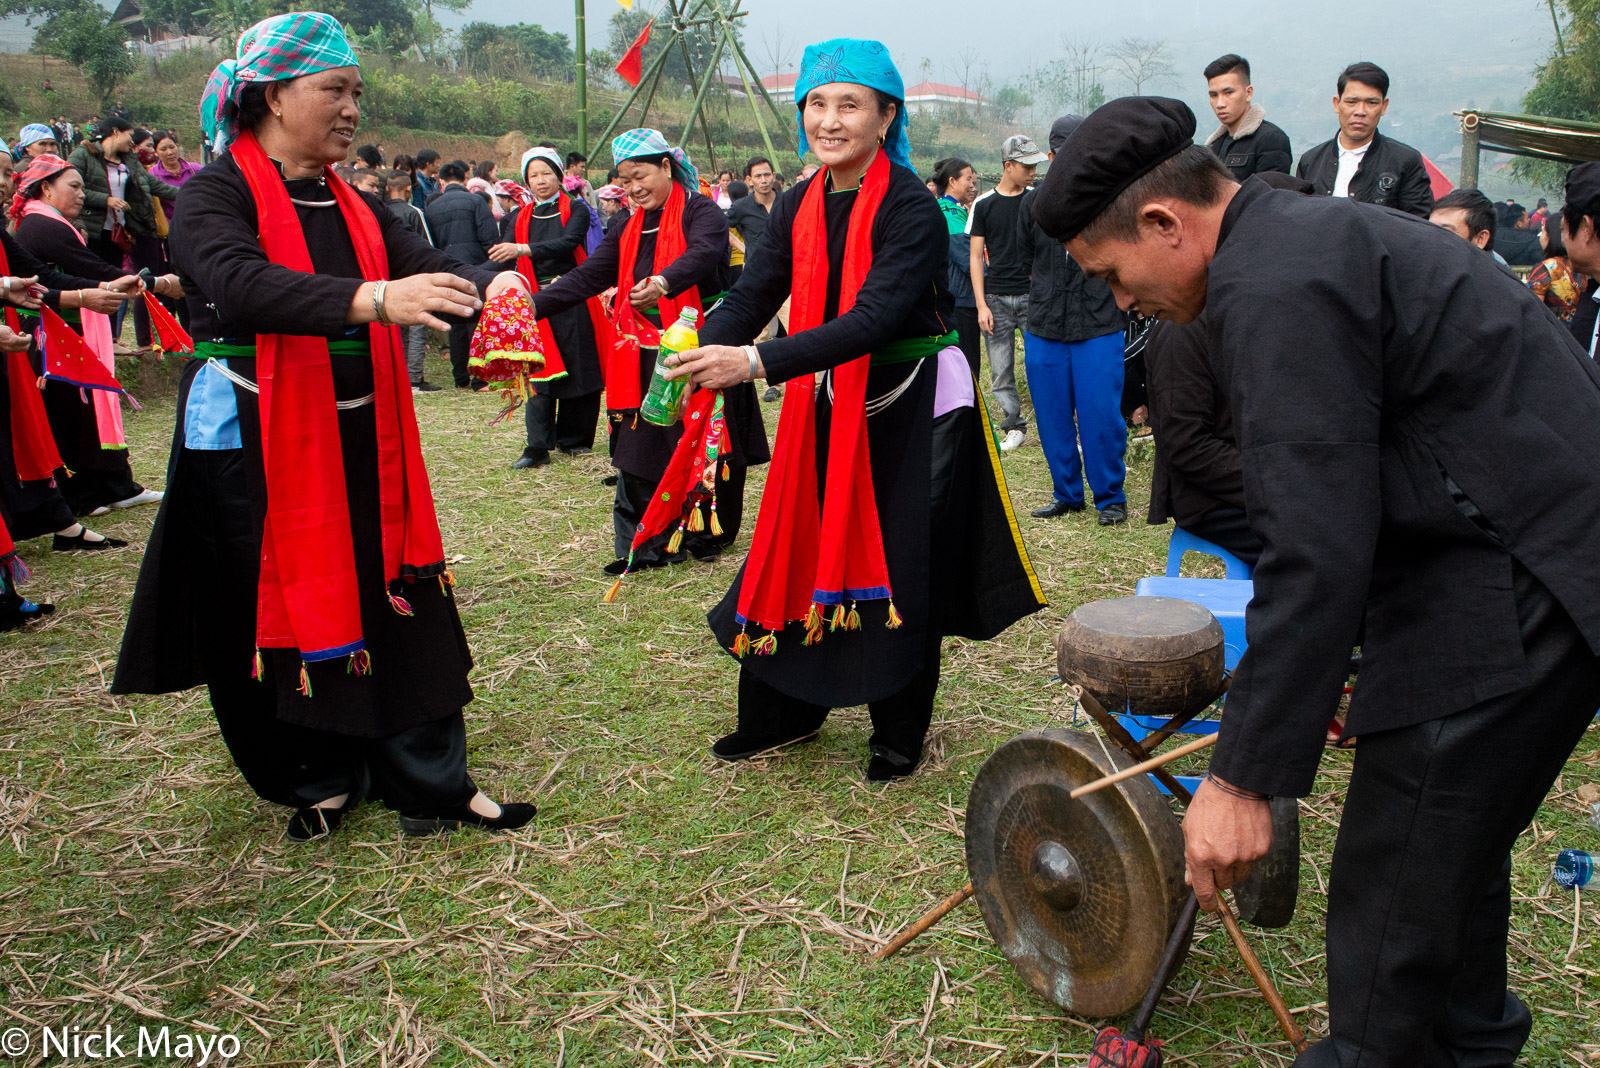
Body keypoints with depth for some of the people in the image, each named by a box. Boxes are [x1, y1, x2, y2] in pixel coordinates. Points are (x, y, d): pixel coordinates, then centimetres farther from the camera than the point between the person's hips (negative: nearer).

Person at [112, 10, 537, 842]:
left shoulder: (352, 205, 12)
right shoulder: (215, 195, -9)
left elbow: (424, 265, 0)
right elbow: (240, 286, -29)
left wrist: (488, 285, -23)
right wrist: (372, 299, -43)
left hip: (360, 444, 5)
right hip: (255, 448, -5)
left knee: (399, 605, 3)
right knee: (287, 612, 7)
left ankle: (434, 784, 12)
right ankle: (320, 782, 26)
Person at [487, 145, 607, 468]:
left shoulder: (576, 209, 4)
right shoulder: (519, 218, 15)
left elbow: (569, 243, -16)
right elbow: (504, 259, 7)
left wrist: (523, 249, -28)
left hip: (573, 300, -2)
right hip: (535, 301, 2)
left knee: (578, 368, 0)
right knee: (538, 371, -4)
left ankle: (574, 439, 15)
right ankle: (538, 447, -4)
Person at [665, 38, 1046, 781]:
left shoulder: (912, 208, -19)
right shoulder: (798, 208, 2)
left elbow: (874, 316, -31)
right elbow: (754, 296, -4)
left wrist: (757, 362, -41)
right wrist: (698, 351, -26)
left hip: (916, 405, -6)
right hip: (833, 400, 6)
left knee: (900, 567, 0)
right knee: (798, 548, 9)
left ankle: (899, 738, 21)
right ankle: (784, 713, 28)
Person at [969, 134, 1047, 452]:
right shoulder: (984, 204, 5)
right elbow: (976, 257, 5)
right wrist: (981, 305, -3)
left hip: (1033, 294, 0)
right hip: (996, 297, 0)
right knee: (1001, 369, 2)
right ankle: (1014, 425, 15)